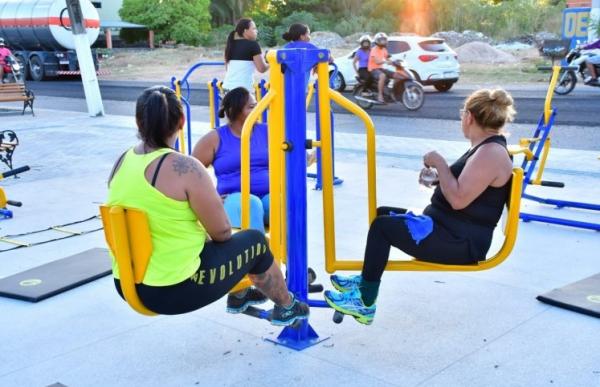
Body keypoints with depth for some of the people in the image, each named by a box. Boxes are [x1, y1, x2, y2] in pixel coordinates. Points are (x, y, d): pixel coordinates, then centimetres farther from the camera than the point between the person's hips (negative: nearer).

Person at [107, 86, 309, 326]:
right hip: (175, 290, -7)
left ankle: (238, 296, 49)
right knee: (254, 241, 14)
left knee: (203, 236, 31)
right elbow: (222, 232, -12)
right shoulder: (184, 168, -21)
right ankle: (286, 308, 36)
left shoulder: (121, 162, 1)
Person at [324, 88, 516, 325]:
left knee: (382, 226, -16)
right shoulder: (486, 148, 13)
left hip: (462, 243, -11)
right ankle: (366, 280, 21)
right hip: (448, 227, 11)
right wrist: (437, 176, 7)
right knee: (383, 214, 15)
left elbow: (458, 199, -27)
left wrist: (439, 163, -18)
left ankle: (365, 304, -9)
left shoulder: (491, 153, -19)